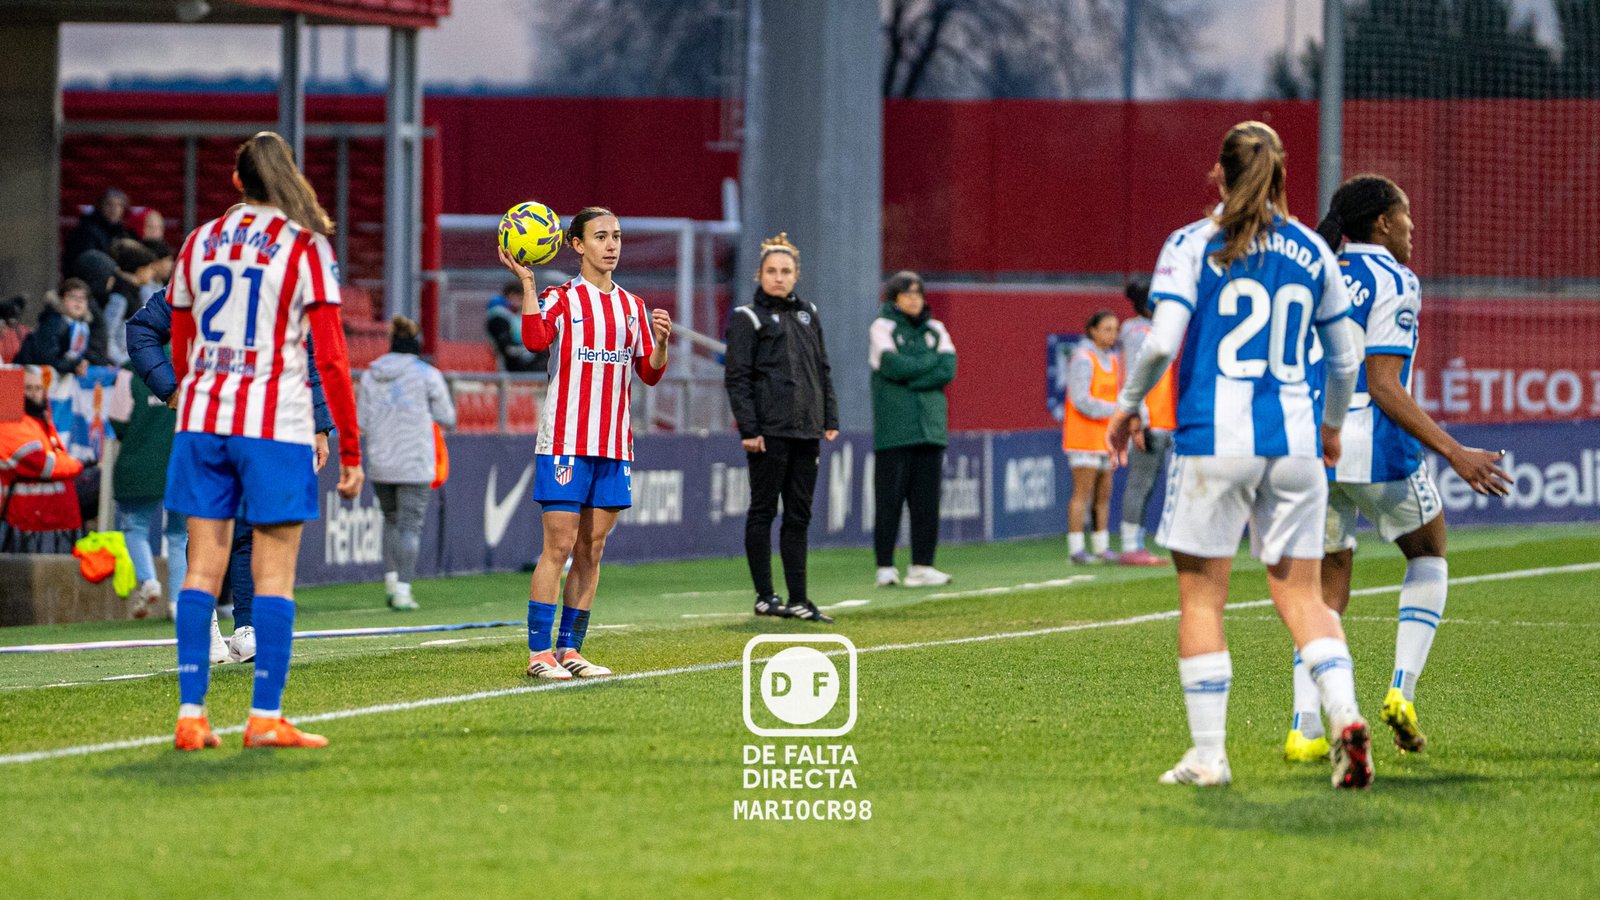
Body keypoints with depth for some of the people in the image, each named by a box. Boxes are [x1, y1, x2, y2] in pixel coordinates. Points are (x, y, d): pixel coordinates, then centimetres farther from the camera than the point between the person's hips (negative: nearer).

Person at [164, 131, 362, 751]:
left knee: (203, 567, 5)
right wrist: (349, 449, -3)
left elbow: (179, 353, 16)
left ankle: (191, 714, 1)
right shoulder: (306, 247, -3)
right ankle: (266, 717, -4)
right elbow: (331, 357, -7)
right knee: (274, 573, 0)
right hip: (275, 422, -4)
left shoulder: (198, 243, 11)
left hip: (201, 418, 4)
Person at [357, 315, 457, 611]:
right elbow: (447, 419, -2)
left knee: (391, 519, 20)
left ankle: (391, 580, 12)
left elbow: (361, 422, 5)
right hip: (415, 464, -4)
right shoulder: (427, 375, -5)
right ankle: (403, 590, -8)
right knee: (410, 525, -1)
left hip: (379, 464, 4)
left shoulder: (370, 375, 6)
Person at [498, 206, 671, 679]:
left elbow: (649, 373, 14)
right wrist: (526, 282, -24)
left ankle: (570, 649, 12)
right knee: (559, 546, -9)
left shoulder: (633, 307, 14)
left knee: (591, 551, 6)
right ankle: (539, 653, -6)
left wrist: (660, 342, -5)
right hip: (565, 441, -5)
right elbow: (536, 339, -22)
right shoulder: (560, 299, -1)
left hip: (614, 444, 5)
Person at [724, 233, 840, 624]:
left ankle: (798, 599, 8)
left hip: (806, 431, 6)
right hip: (769, 431, -6)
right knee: (763, 511, 0)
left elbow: (823, 369, 19)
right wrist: (747, 428, -14)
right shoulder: (747, 319, -3)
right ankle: (765, 595, 5)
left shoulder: (808, 314, 15)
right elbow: (736, 377, -8)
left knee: (799, 516, 7)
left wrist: (830, 419, 11)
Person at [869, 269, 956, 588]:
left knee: (927, 501, 1)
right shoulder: (882, 328, 3)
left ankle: (921, 566, 5)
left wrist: (910, 379, -9)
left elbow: (948, 371, 2)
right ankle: (885, 567, -2)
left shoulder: (935, 330, 15)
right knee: (889, 500, -5)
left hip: (930, 428, 4)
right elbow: (893, 366, -12)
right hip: (893, 430, -4)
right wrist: (932, 361, -3)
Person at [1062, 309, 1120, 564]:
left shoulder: (1112, 359, 12)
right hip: (1083, 435, -7)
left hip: (1104, 437, 7)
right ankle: (1076, 550, -7)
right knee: (1083, 493, -8)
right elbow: (1082, 401, -19)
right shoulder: (1083, 359, -12)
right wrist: (1117, 411, -21)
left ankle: (1102, 547, 13)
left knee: (1103, 495, 8)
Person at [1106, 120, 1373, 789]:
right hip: (1294, 443, 3)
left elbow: (1162, 341, -11)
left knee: (1200, 596, 5)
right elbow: (1346, 358, 15)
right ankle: (1345, 716, -15)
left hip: (1214, 437, -3)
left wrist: (1127, 405, 6)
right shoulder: (1312, 251, 10)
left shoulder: (1193, 245, -2)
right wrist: (1332, 426, 32)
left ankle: (1208, 754, 4)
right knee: (1300, 594, 7)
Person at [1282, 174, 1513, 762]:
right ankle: (1402, 691, 4)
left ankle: (1305, 728, -3)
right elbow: (1384, 386, -15)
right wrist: (1453, 452, -16)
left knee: (1328, 588, 12)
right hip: (1374, 448, -6)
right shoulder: (1392, 282, -8)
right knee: (1428, 555, 19)